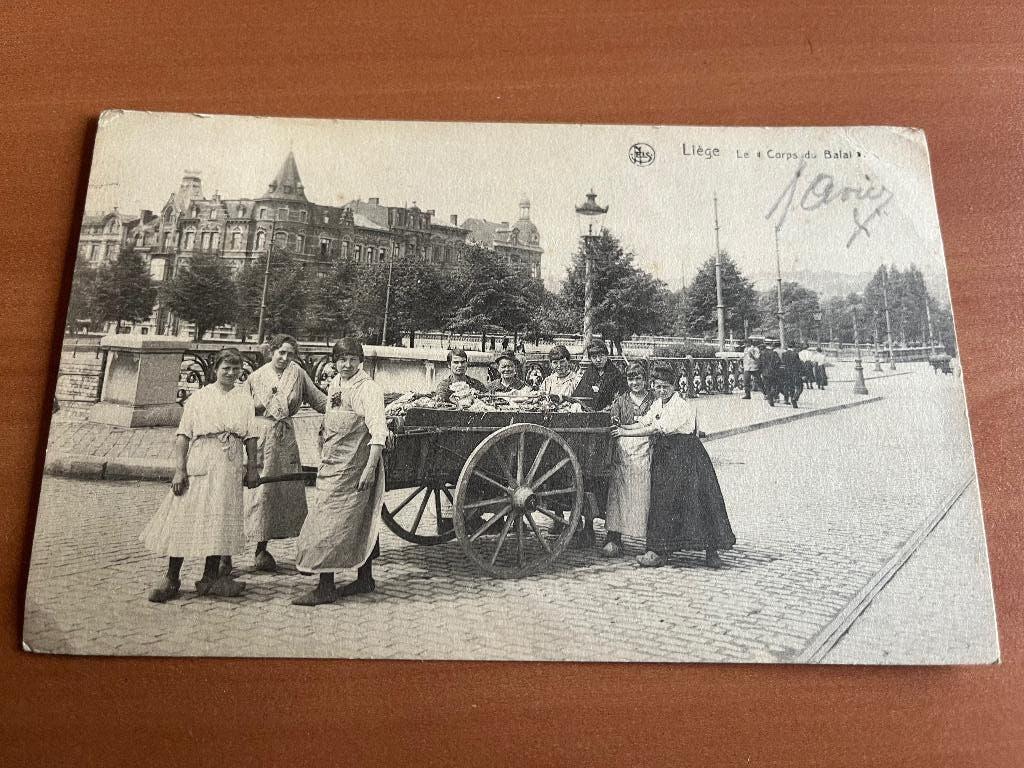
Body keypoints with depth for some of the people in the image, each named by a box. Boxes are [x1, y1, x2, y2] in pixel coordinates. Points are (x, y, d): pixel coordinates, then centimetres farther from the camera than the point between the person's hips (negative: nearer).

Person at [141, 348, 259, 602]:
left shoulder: (244, 397, 9)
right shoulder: (199, 397, 4)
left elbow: (251, 436, 8)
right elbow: (183, 436, -1)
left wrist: (252, 467, 2)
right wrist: (180, 469, -8)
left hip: (230, 468, 2)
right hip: (198, 464, -2)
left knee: (220, 521, 6)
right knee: (184, 517, -1)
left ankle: (211, 577, 17)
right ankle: (171, 579, 10)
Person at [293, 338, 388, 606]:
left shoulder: (368, 389, -12)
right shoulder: (334, 385, 13)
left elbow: (378, 432, -18)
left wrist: (370, 468, -24)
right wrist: (323, 459, 22)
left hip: (353, 467, -8)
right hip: (332, 464, 8)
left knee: (331, 524, -7)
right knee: (358, 523, 14)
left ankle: (326, 588, -1)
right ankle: (365, 579, 24)